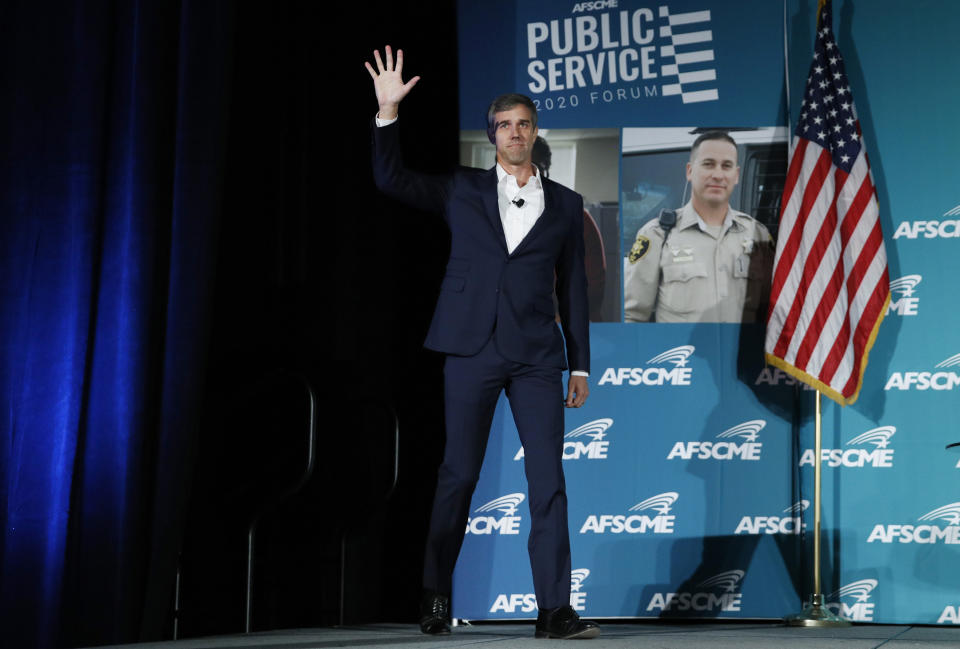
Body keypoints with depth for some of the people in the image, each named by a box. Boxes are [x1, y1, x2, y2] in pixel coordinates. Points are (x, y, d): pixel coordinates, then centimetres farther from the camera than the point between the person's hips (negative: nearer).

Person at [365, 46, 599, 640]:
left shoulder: (565, 204, 12)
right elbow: (391, 180, 4)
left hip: (537, 356, 1)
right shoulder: (462, 190, 10)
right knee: (458, 474, 3)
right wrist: (389, 111, -7)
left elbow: (573, 288, 12)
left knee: (549, 479, -5)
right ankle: (437, 598, 17)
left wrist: (580, 365, 10)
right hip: (473, 348, -1)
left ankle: (556, 609, -4)